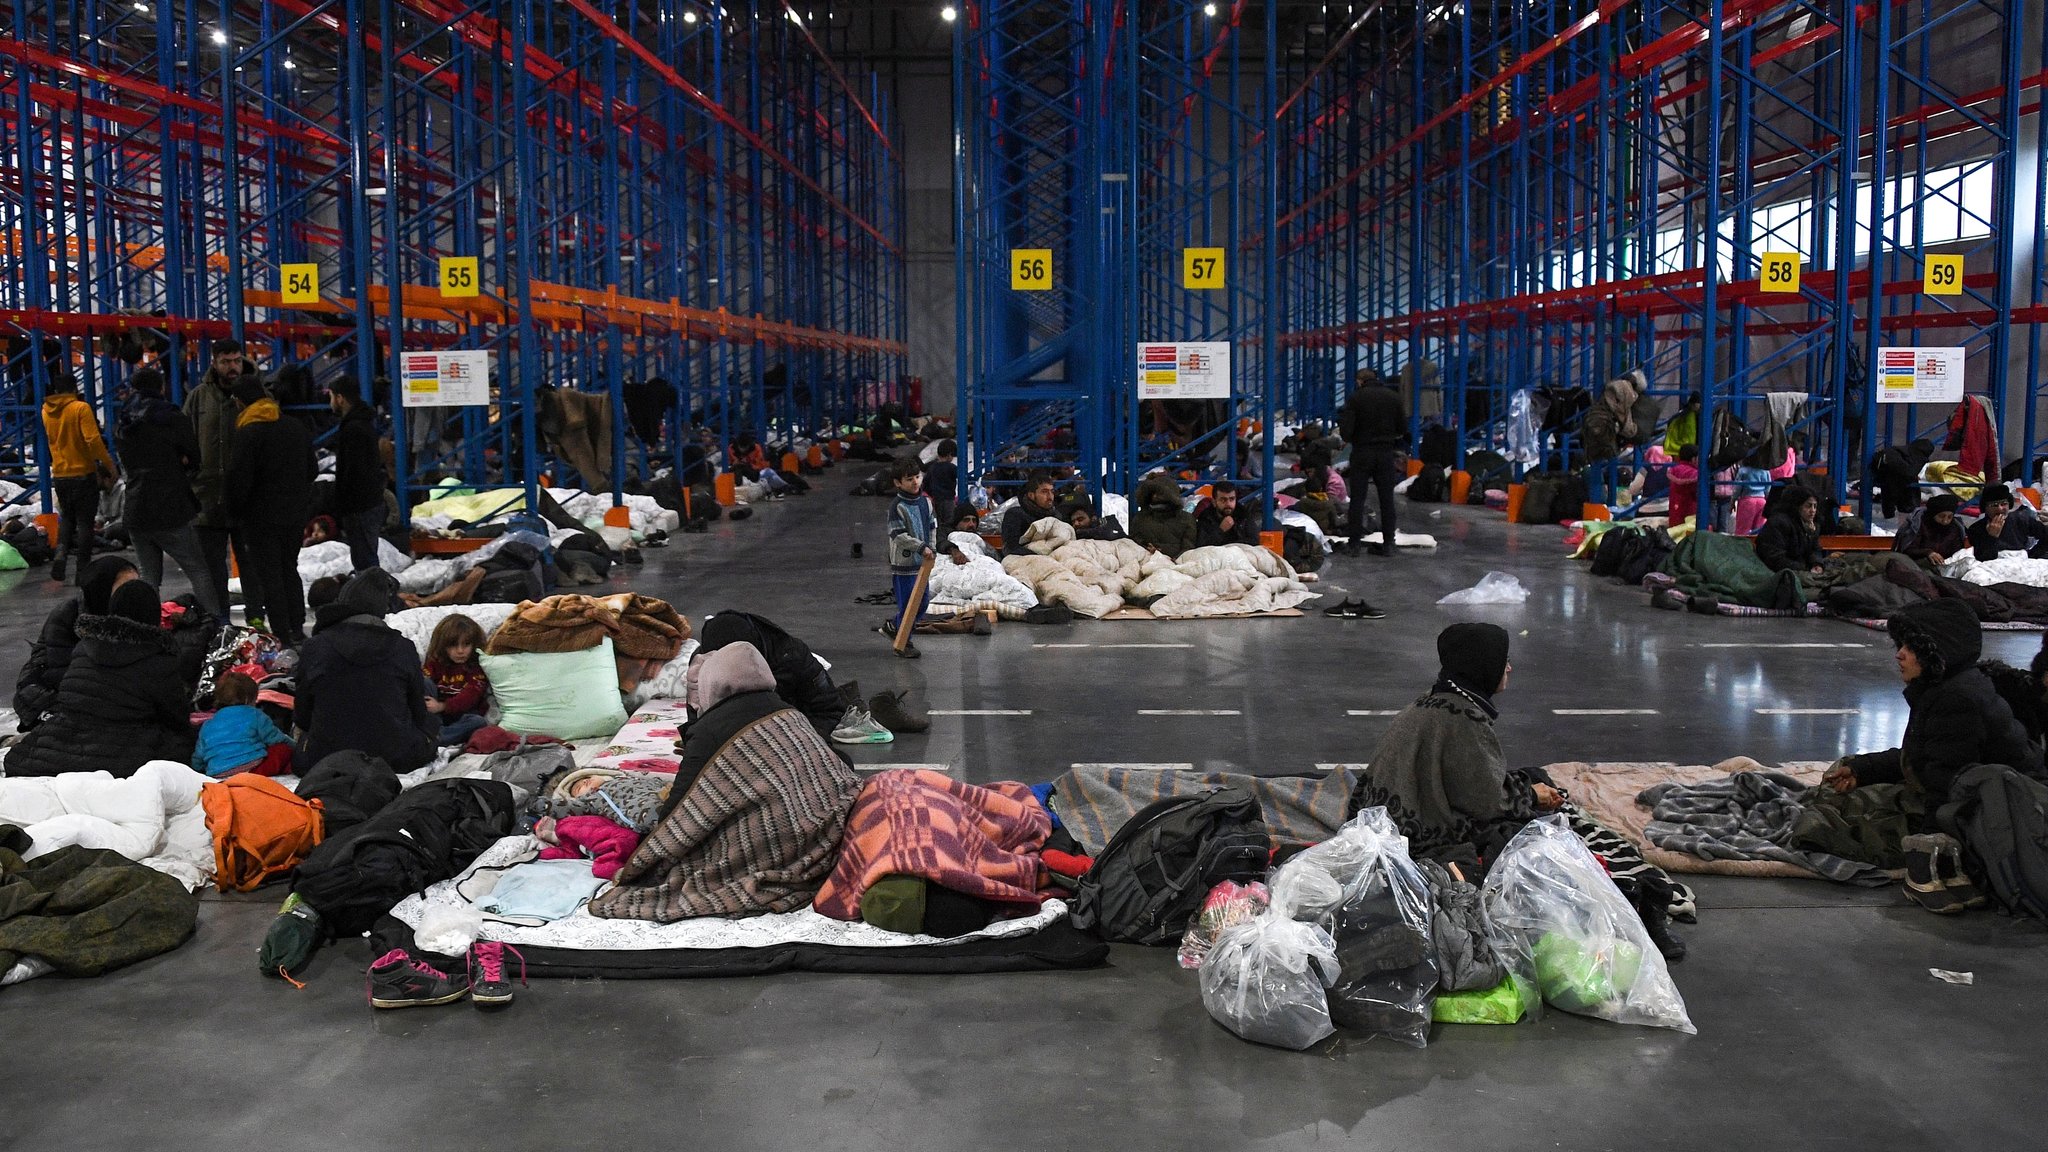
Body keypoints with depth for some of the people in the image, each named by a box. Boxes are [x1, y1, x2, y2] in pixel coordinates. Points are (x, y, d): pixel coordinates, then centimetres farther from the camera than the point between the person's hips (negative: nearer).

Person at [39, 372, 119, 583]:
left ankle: (61, 552, -3)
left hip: (59, 475, 5)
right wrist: (110, 466, -16)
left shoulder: (46, 411, 6)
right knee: (85, 521, 3)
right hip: (83, 474, -5)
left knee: (66, 518, 21)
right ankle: (83, 570, 2)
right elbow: (93, 440, -21)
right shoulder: (81, 408, -11)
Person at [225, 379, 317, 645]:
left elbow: (239, 478, -16)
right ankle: (297, 629, 19)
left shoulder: (248, 432, -15)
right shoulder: (298, 427, 7)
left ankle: (282, 634, 1)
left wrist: (233, 513, -5)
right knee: (290, 570, 17)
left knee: (268, 575, 1)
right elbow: (312, 470, 15)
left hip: (262, 516, -6)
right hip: (296, 513, 7)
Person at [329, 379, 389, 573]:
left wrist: (342, 512, -19)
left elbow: (353, 473, -22)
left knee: (363, 560, -7)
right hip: (373, 502, 10)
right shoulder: (365, 422, 15)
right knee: (368, 558, 18)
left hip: (359, 507, -10)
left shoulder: (353, 429, -18)